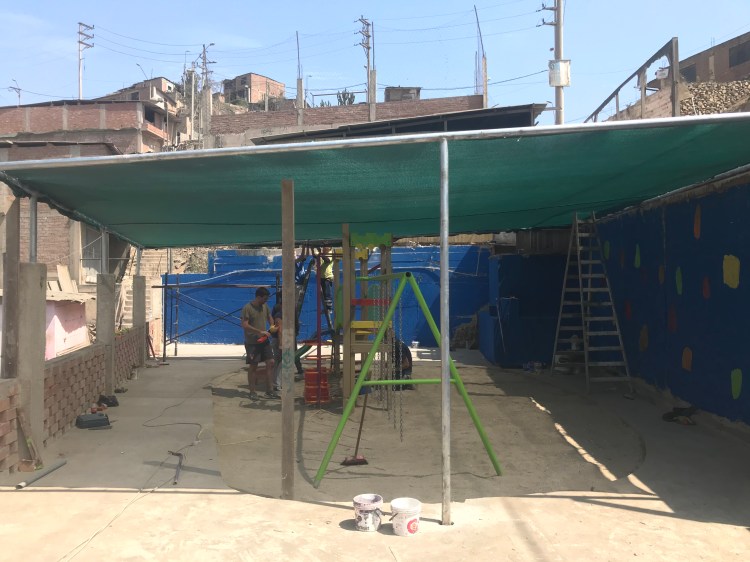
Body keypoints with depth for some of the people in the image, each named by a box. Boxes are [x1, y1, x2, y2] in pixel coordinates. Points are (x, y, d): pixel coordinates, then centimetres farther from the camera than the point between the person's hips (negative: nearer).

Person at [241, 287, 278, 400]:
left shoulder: (265, 306, 7)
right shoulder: (247, 308, -14)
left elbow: (269, 317, 23)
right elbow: (244, 325, -20)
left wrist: (272, 326, 2)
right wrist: (260, 332, -23)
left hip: (264, 340, 7)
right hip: (252, 342, -7)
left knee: (270, 363, 2)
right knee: (253, 366, 1)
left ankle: (269, 391, 10)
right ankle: (252, 392, 12)